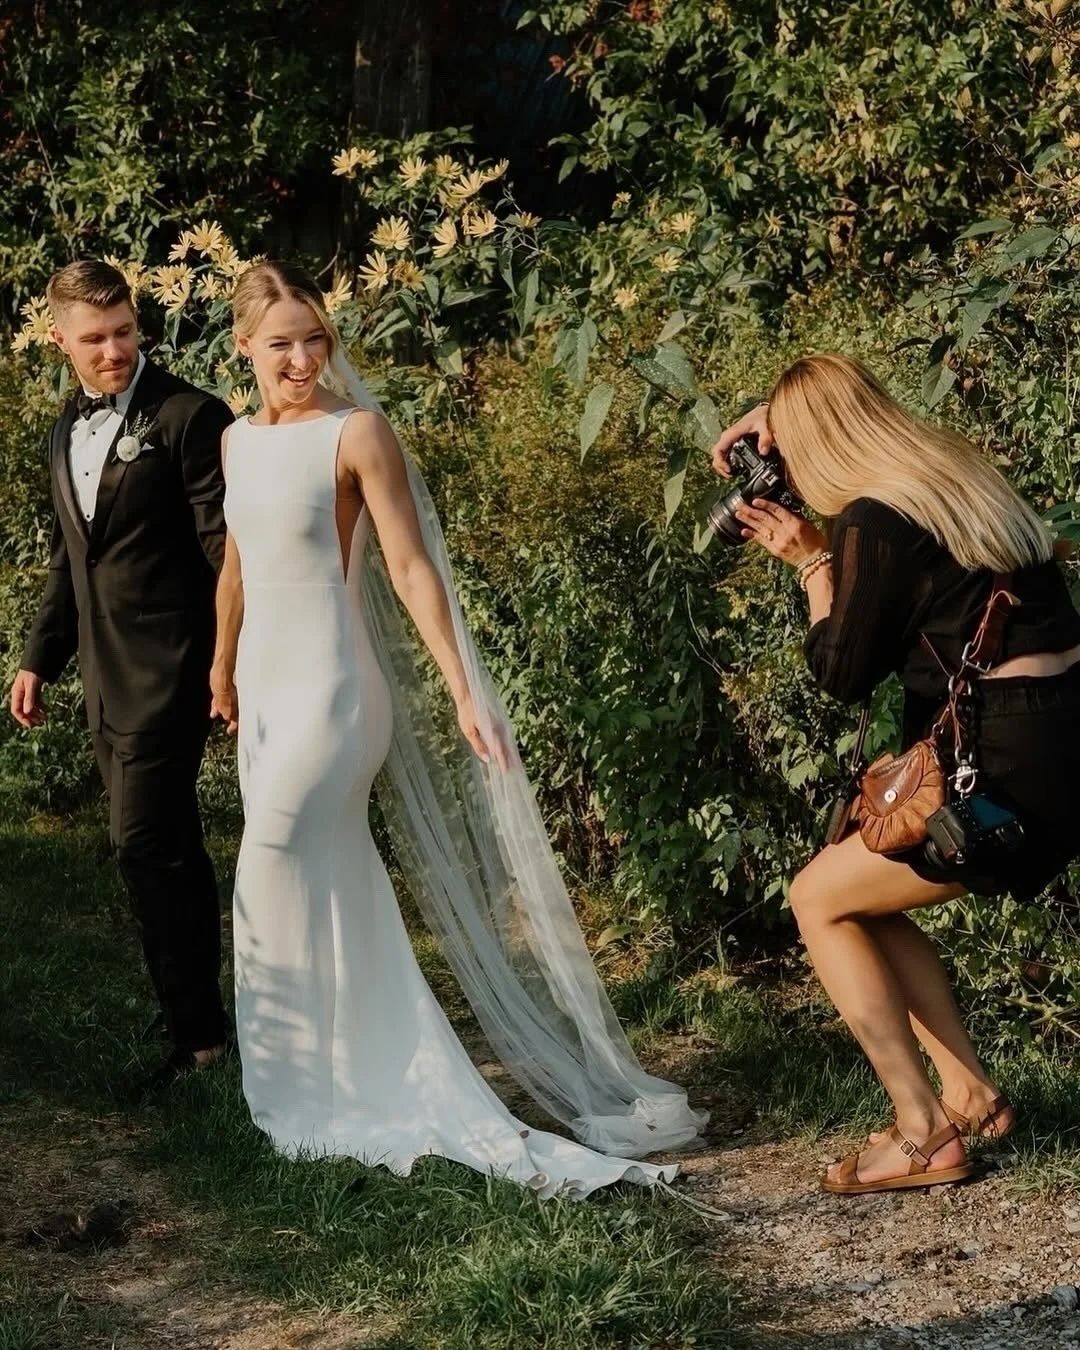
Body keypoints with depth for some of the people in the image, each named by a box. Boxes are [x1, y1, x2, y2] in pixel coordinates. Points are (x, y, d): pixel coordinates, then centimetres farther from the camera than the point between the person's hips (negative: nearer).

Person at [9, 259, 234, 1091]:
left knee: (145, 845, -11)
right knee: (170, 848, 14)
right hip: (106, 676, 8)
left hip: (166, 669, -8)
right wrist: (40, 658, 19)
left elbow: (225, 548, -13)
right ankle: (201, 1014, 23)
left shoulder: (189, 417, -10)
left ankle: (194, 1034, -3)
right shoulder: (66, 433, 14)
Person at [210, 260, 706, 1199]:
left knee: (272, 886, -8)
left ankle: (306, 1095, 5)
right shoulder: (238, 440, 9)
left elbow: (411, 568, -14)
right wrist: (224, 667, 31)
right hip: (266, 682, 7)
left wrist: (464, 692, -19)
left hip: (330, 687, -7)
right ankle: (380, 1080, 23)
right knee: (326, 892, 11)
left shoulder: (356, 432, -11)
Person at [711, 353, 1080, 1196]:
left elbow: (844, 674, -5)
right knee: (866, 898, 21)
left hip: (1010, 769, -9)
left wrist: (812, 564, 6)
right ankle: (970, 1096, 18)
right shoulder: (958, 476, 11)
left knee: (821, 901, 5)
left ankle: (925, 1134, 4)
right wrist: (781, 438, 30)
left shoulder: (872, 523, -14)